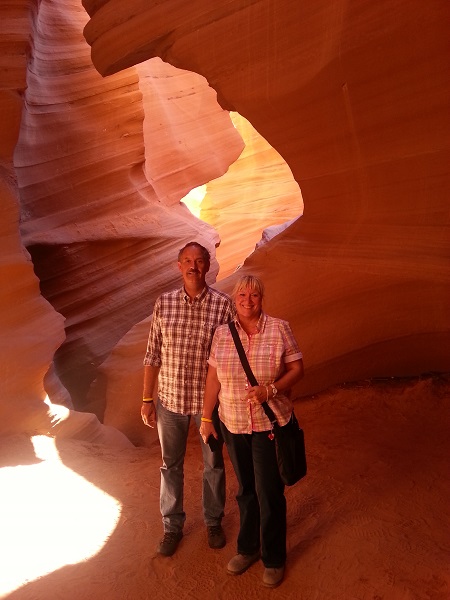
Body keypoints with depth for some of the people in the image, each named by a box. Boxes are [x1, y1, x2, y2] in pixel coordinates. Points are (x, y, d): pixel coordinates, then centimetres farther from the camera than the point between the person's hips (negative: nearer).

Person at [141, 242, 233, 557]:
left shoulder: (223, 304, -10)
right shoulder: (164, 303, -4)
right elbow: (153, 355, 0)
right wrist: (147, 399, 1)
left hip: (209, 399, -1)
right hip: (170, 399, 2)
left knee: (213, 464, 17)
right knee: (171, 464, 16)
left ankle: (214, 522, 40)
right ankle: (173, 526, 37)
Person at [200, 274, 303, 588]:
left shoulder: (279, 329, -9)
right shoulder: (222, 333, -2)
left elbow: (297, 369, -6)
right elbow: (213, 377, 2)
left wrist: (270, 390, -21)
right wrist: (206, 418, 3)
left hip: (270, 424, -3)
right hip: (233, 424, 3)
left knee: (270, 493, 8)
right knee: (246, 489, 19)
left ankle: (274, 559, 31)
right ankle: (248, 548, 42)